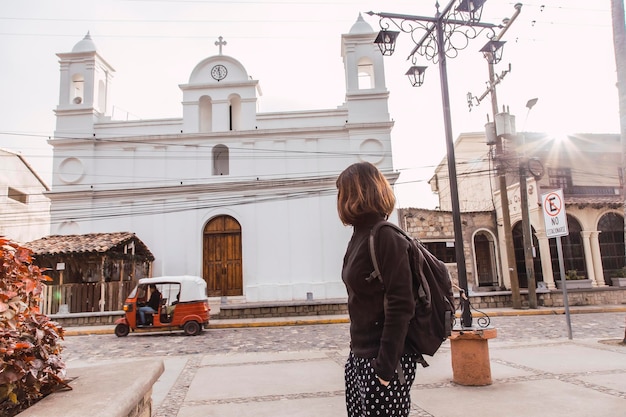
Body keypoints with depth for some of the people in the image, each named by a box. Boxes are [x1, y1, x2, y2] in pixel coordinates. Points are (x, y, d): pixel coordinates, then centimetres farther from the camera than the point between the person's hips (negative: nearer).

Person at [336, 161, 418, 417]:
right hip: (361, 356, 8)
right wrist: (357, 354, 16)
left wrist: (385, 367, -20)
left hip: (383, 360, -8)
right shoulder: (360, 237, 8)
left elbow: (400, 307, -21)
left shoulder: (386, 238, -18)